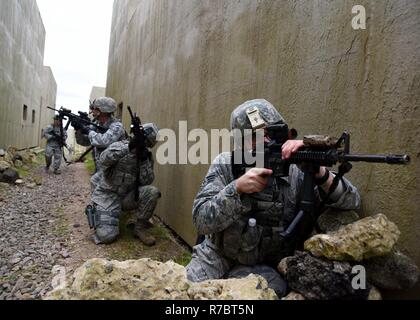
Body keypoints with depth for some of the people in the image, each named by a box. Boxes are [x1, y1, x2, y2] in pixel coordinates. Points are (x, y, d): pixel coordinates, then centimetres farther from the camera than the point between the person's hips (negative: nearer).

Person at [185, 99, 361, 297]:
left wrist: (318, 172, -37)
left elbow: (351, 202, -17)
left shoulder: (295, 171, -12)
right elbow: (201, 221, -16)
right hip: (217, 257, 1)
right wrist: (237, 188, -31)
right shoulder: (224, 165, -9)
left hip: (264, 267, 0)